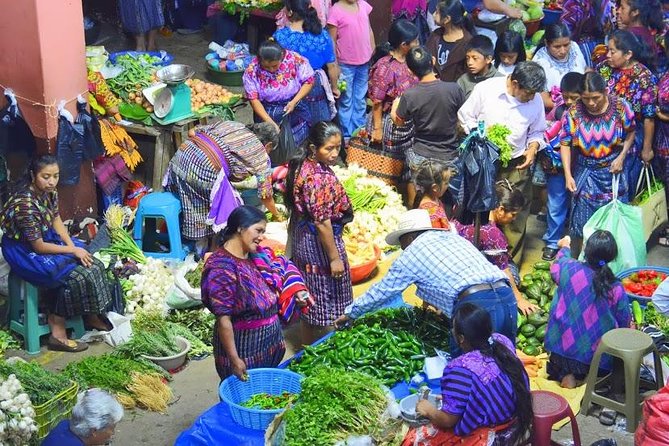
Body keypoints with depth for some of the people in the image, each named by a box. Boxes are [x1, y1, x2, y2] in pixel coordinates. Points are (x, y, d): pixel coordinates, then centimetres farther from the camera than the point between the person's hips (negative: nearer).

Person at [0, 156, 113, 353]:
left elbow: (56, 220, 5)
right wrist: (73, 251, -18)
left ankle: (92, 316, 13)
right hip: (25, 251, -8)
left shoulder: (50, 192, -8)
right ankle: (58, 333, -5)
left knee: (93, 265, -4)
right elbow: (38, 247, -25)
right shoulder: (25, 204, -31)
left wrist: (72, 246, -10)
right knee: (74, 276, -19)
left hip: (47, 239, 8)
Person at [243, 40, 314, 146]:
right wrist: (270, 122, -23)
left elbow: (309, 81, -5)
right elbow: (254, 99, -13)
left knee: (294, 142, -6)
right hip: (266, 112, 0)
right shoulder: (252, 70, -16)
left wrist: (294, 102, -18)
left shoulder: (295, 59, -17)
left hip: (294, 110, 0)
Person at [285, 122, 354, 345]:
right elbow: (323, 223, -26)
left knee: (311, 295, 23)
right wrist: (335, 258, -18)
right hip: (319, 243, -10)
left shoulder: (301, 166, -1)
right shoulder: (321, 179, -29)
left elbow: (295, 206, 10)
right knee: (326, 300, 6)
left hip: (302, 236, 10)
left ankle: (308, 346, 37)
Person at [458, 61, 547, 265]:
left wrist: (533, 147, -10)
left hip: (515, 164, 1)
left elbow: (537, 132, 10)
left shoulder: (535, 100, -5)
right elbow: (465, 117, -1)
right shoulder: (485, 89, -12)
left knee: (516, 216, 3)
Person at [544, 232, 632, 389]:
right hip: (598, 352, -2)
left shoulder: (569, 269, -14)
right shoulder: (616, 288, -16)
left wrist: (564, 247, 33)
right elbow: (624, 321, -4)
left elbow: (556, 268, 13)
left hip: (564, 345, 2)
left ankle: (566, 373, 0)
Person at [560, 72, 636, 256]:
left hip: (613, 169, 1)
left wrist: (621, 157, -9)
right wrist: (568, 175, -14)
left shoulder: (620, 106, -14)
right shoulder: (573, 113, -16)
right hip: (585, 171, -1)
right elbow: (565, 144, -9)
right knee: (581, 220, 5)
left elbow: (630, 132, 2)